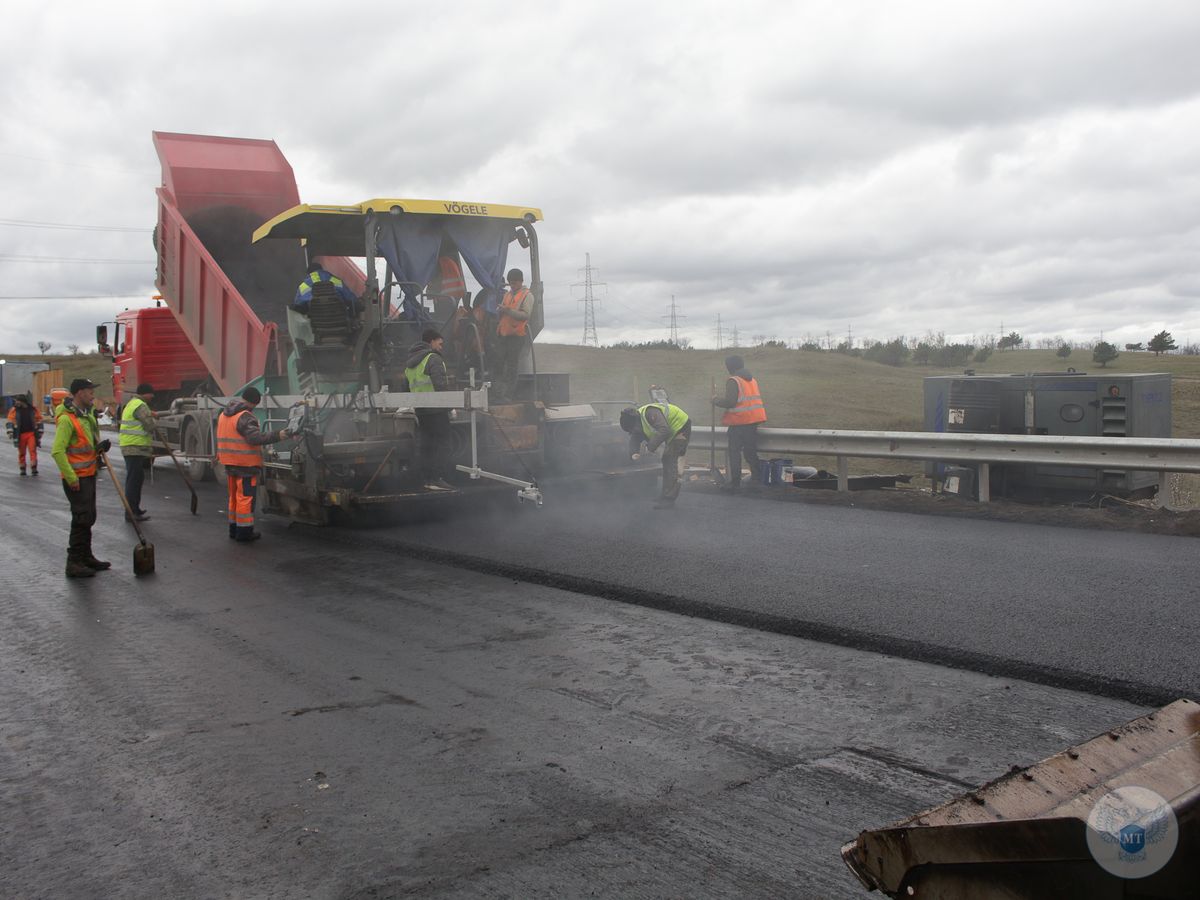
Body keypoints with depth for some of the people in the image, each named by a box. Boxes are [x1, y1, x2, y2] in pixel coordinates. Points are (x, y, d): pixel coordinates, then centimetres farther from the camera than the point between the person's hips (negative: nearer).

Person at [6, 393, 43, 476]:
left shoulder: (33, 409, 4)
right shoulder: (14, 410, 3)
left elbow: (38, 421, 10)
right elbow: (10, 421, 1)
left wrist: (39, 432, 8)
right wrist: (10, 431, -11)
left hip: (31, 434, -1)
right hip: (20, 435, 1)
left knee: (33, 450, -9)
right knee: (21, 452, 7)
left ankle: (34, 468, -8)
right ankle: (22, 469, 16)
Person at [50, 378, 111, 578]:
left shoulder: (86, 414, 11)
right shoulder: (67, 419, -19)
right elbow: (57, 451, -24)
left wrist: (99, 446, 4)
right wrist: (71, 478, -23)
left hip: (89, 475, 9)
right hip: (76, 478, -9)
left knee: (88, 517, 16)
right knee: (82, 519, -8)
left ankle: (86, 557, 27)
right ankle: (74, 563, -3)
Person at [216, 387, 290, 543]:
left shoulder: (224, 414, 14)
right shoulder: (245, 417, -18)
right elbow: (256, 437, -29)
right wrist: (277, 436, -32)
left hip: (229, 462, 9)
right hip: (245, 464, -9)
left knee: (234, 496, 17)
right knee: (246, 497, -3)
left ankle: (234, 529, 24)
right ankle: (244, 532, -1)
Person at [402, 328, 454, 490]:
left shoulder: (409, 363, 20)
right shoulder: (433, 359, -9)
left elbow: (407, 385, 23)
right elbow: (441, 385, -18)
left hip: (420, 409, 8)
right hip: (436, 409, -8)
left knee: (427, 444, 12)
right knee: (442, 443, -6)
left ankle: (427, 478, 13)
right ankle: (438, 478, -10)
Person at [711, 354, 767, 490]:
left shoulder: (733, 381, -11)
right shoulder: (752, 379, 15)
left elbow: (729, 401, -19)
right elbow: (758, 398, 18)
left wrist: (716, 401, -3)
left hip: (738, 421, -7)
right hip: (753, 420, 7)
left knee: (734, 452, -1)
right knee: (750, 450, 16)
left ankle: (735, 481, -2)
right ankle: (757, 474, 16)